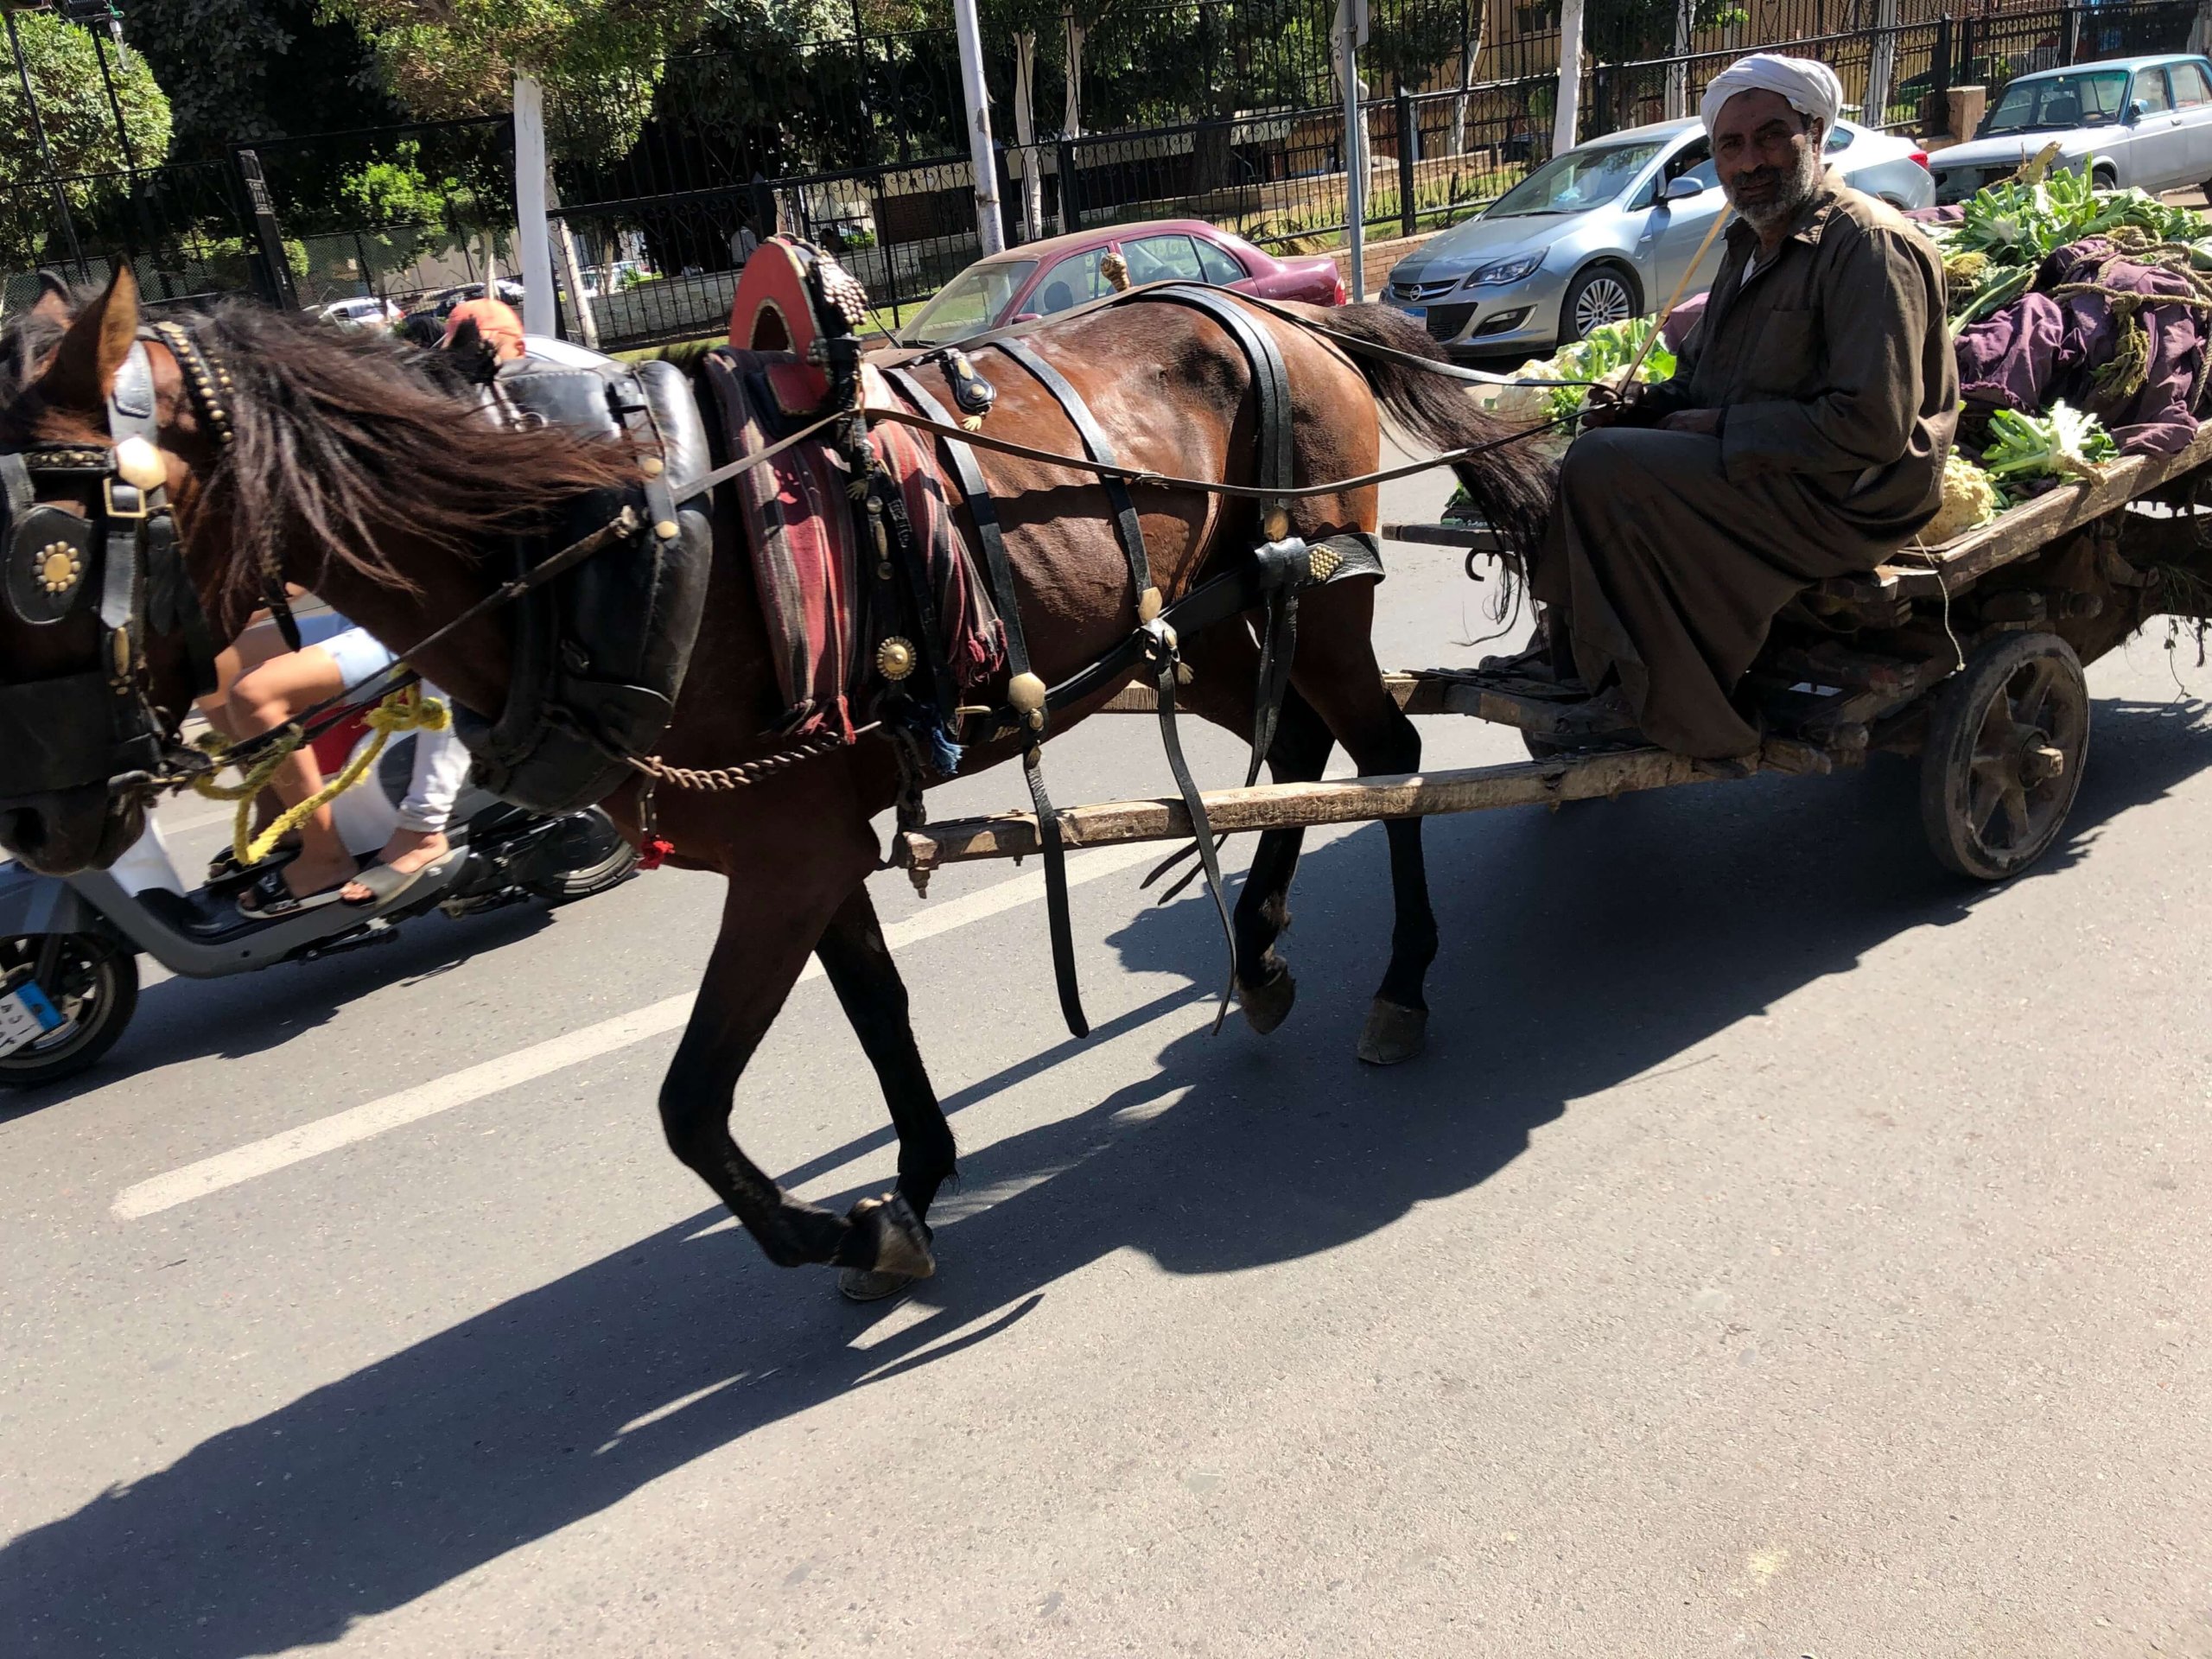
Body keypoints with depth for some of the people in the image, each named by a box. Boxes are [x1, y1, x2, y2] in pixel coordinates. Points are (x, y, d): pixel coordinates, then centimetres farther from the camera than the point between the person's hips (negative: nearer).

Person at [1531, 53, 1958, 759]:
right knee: (1581, 456, 6)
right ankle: (1581, 682, 8)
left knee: (1603, 468, -23)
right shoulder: (1752, 242, 14)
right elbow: (1701, 372, 24)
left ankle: (1687, 720, -14)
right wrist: (1650, 406, 1)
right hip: (1748, 459, 10)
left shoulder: (1868, 244, -15)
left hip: (1840, 496, -10)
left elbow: (1874, 425, -23)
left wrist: (1720, 427, -18)